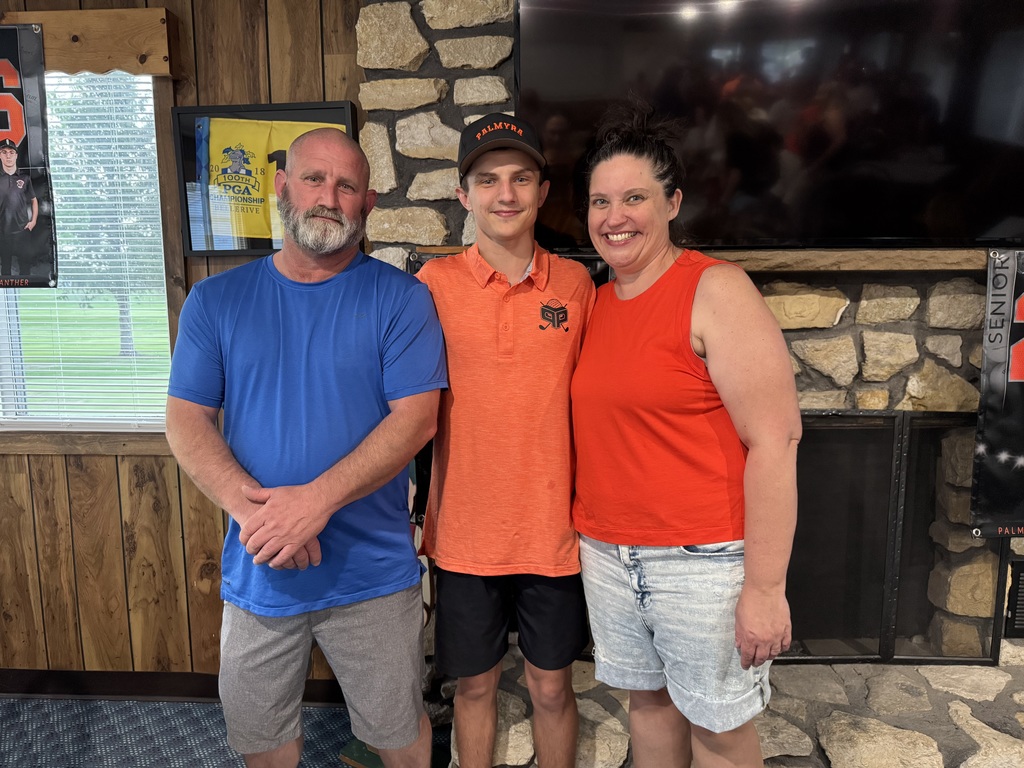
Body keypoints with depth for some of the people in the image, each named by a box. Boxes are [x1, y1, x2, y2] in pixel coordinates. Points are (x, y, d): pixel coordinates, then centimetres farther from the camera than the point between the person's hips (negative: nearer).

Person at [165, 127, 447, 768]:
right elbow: (187, 420, -1)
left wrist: (317, 499, -23)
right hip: (257, 569, 3)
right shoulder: (217, 299, 3)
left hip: (373, 571, -2)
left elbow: (416, 418, -13)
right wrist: (249, 504, -19)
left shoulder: (400, 298, -5)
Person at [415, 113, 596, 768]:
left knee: (552, 686, 16)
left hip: (554, 532, 1)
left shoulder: (576, 283, -1)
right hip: (466, 533, 0)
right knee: (475, 684, 17)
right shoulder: (435, 283, -5)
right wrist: (422, 513, -4)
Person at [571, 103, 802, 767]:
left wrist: (765, 588, -19)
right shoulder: (597, 302, 8)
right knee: (648, 700, 20)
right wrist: (590, 532, 8)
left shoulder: (715, 290, -13)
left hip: (704, 561, -5)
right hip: (609, 555, 6)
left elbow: (776, 440, -17)